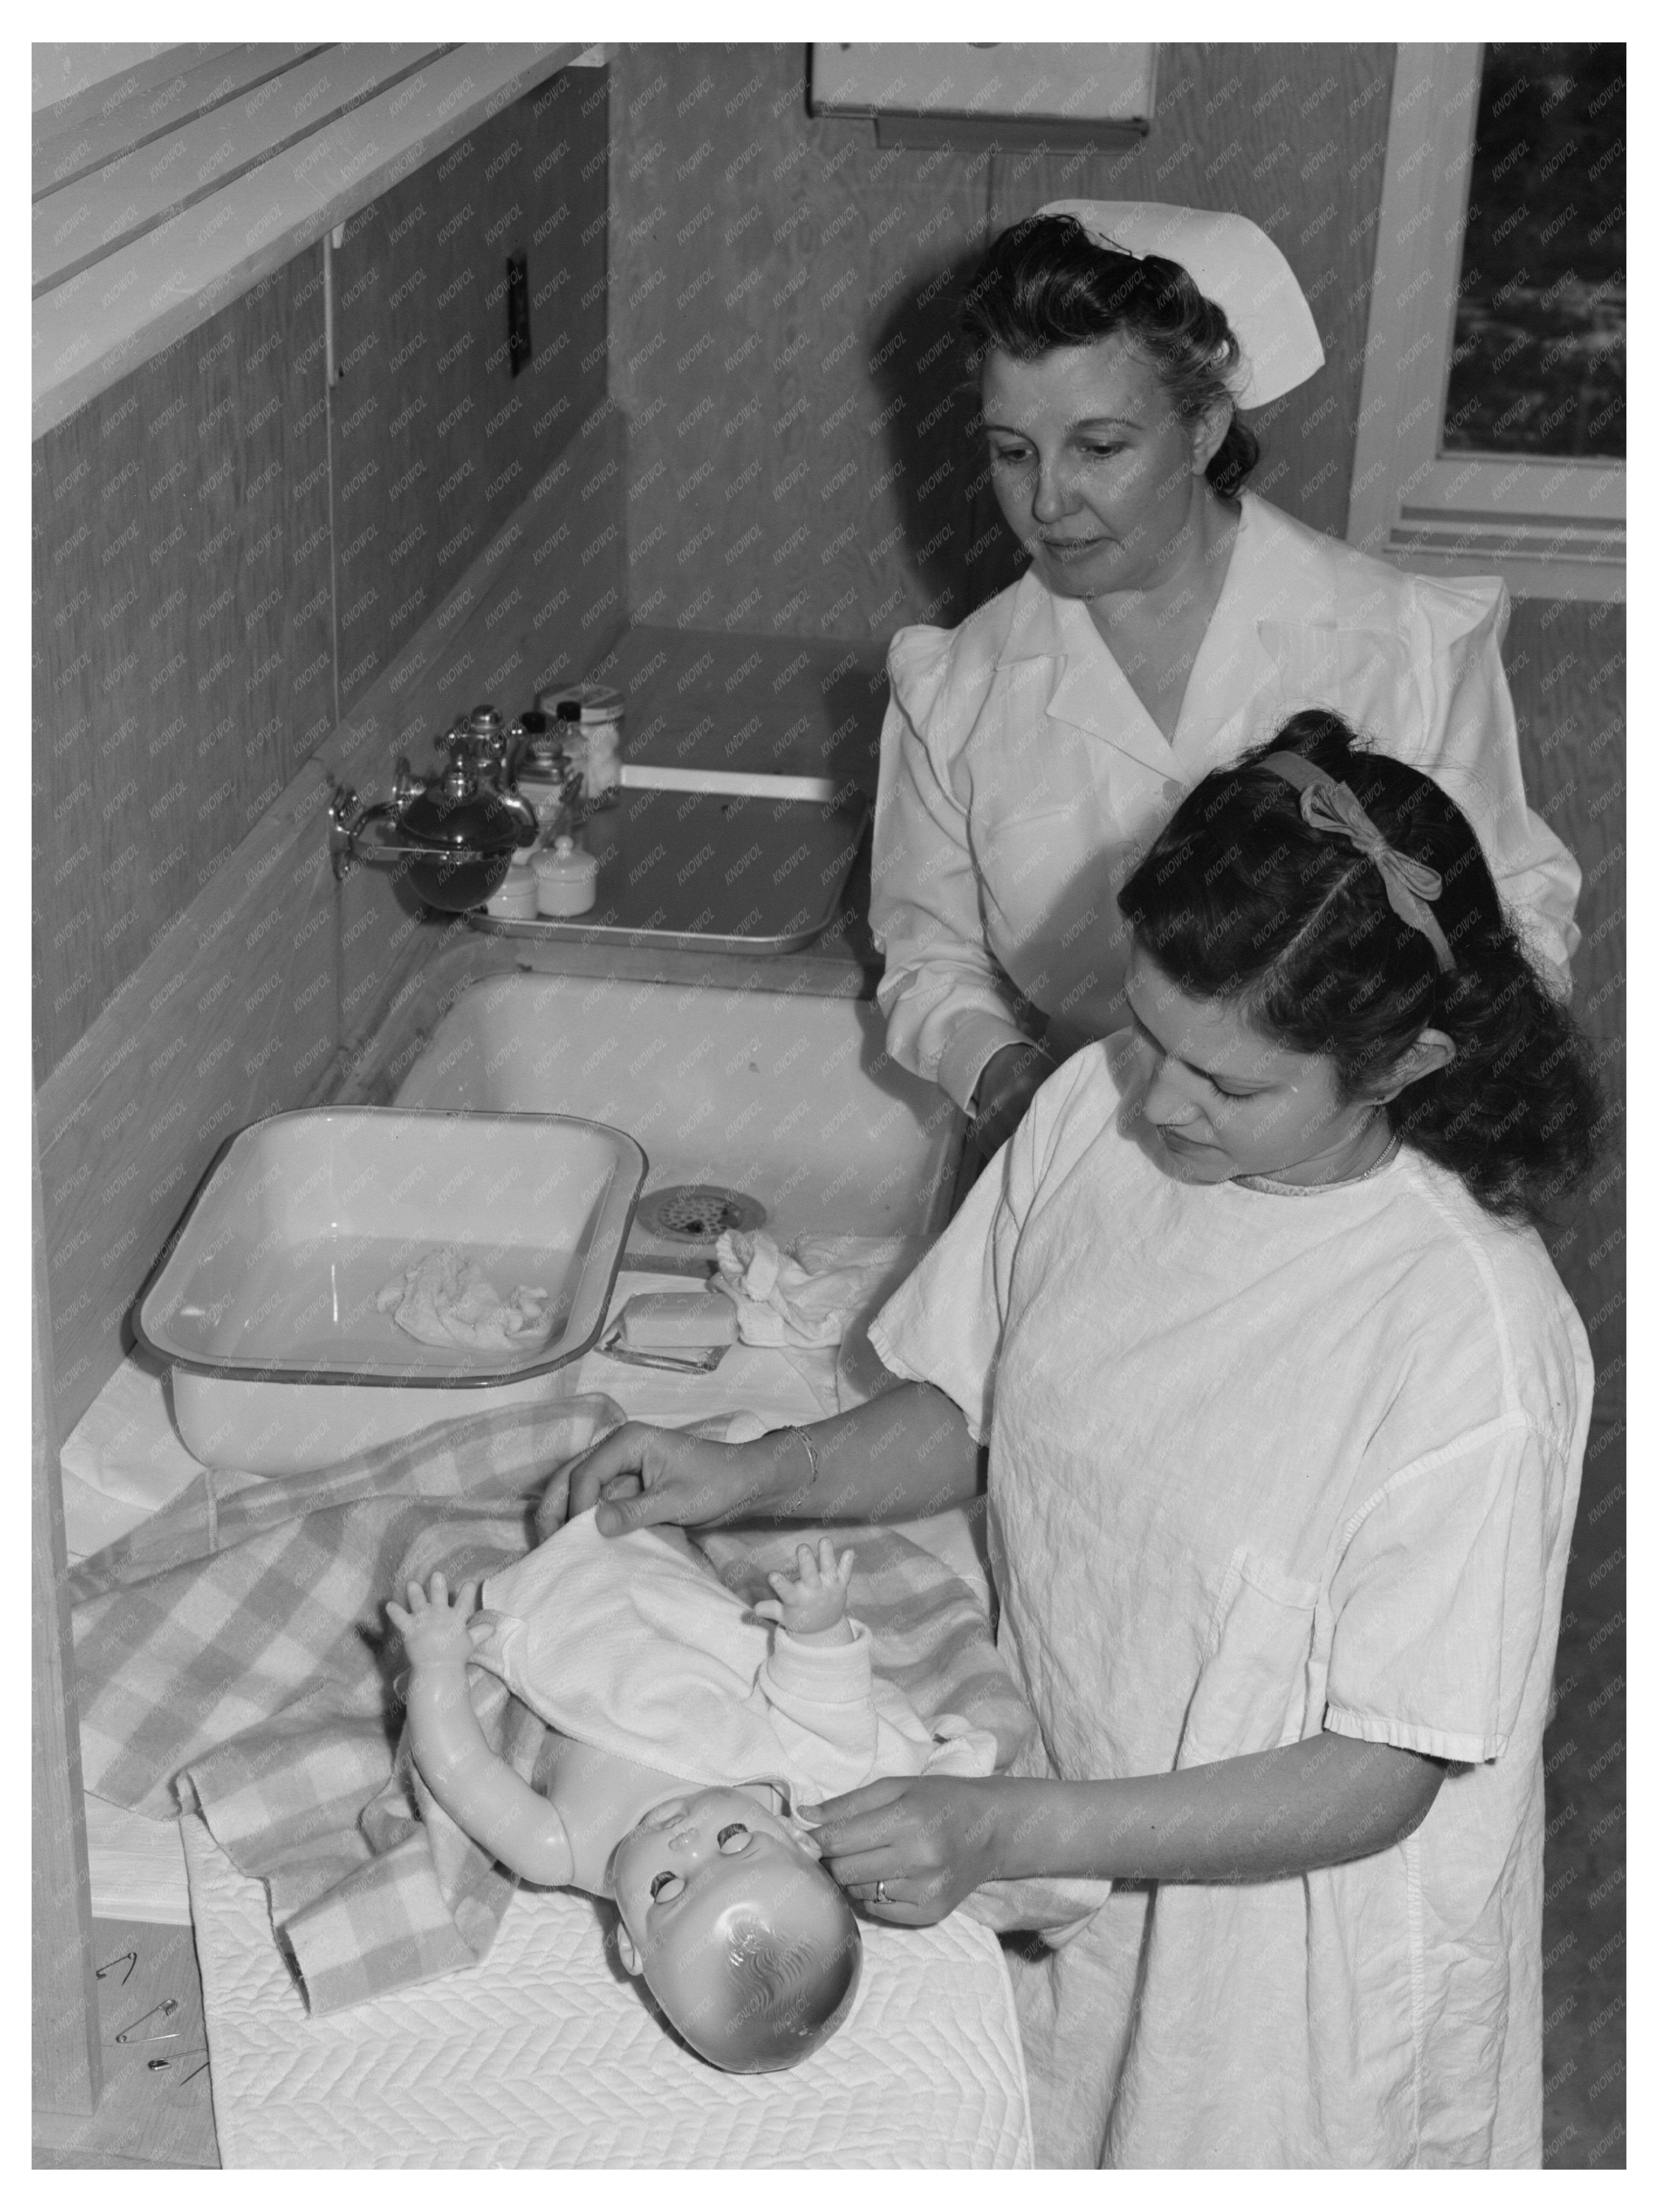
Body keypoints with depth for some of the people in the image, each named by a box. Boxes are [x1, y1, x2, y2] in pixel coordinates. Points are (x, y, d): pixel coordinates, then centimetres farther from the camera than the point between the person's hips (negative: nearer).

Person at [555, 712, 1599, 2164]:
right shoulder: (1095, 1114, -13)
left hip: (1290, 1923, -4)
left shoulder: (1478, 1336, -29)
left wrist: (1011, 1832, -31)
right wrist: (757, 1477, -14)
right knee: (1037, 2144, 22)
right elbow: (961, 1416, 4)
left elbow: (1375, 1784, -24)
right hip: (1060, 1852, 5)